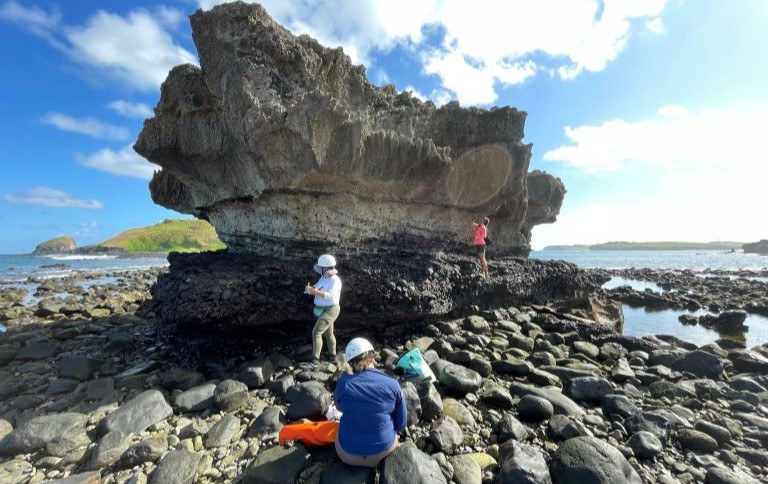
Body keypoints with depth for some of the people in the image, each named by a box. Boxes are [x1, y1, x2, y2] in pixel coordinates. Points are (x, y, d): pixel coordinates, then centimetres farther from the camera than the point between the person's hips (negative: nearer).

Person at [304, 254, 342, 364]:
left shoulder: (335, 280, -22)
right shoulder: (323, 278, 5)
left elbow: (331, 296, -34)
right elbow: (315, 289, 4)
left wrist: (317, 292, -45)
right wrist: (310, 288, -19)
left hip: (330, 311, -9)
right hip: (323, 310, 9)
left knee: (316, 332, -15)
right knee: (328, 333, 22)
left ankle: (315, 358, -7)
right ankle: (332, 354, 40)